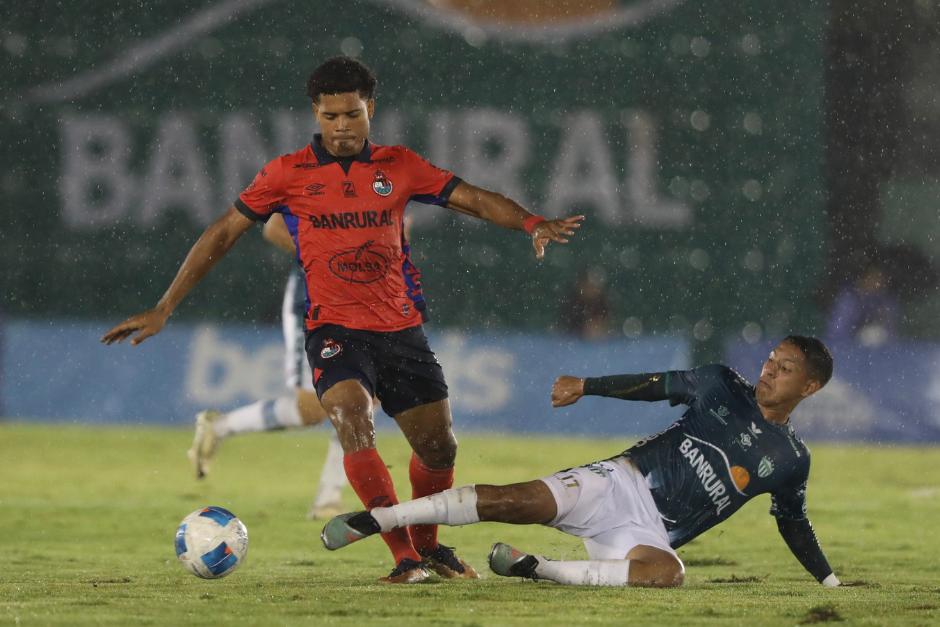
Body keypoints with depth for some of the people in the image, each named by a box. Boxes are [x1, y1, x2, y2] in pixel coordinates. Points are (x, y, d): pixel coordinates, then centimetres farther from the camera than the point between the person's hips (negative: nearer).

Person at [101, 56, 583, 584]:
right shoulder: (287, 174, 0)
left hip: (403, 331, 3)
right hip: (335, 331, -3)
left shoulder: (399, 167, 5)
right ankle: (405, 558, -25)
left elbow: (474, 198, 3)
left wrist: (532, 223, -17)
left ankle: (427, 544, 34)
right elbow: (223, 235, 5)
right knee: (354, 423, -28)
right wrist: (165, 309, 2)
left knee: (439, 448, 5)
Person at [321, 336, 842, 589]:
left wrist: (831, 582, 18)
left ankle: (534, 568, -27)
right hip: (622, 482, 0)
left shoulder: (790, 461, 11)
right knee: (521, 501, -25)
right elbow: (653, 386, 9)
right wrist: (586, 386, -4)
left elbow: (794, 525, 23)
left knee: (667, 573, -37)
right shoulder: (724, 389, 9)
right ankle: (374, 519, -23)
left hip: (651, 533, 0)